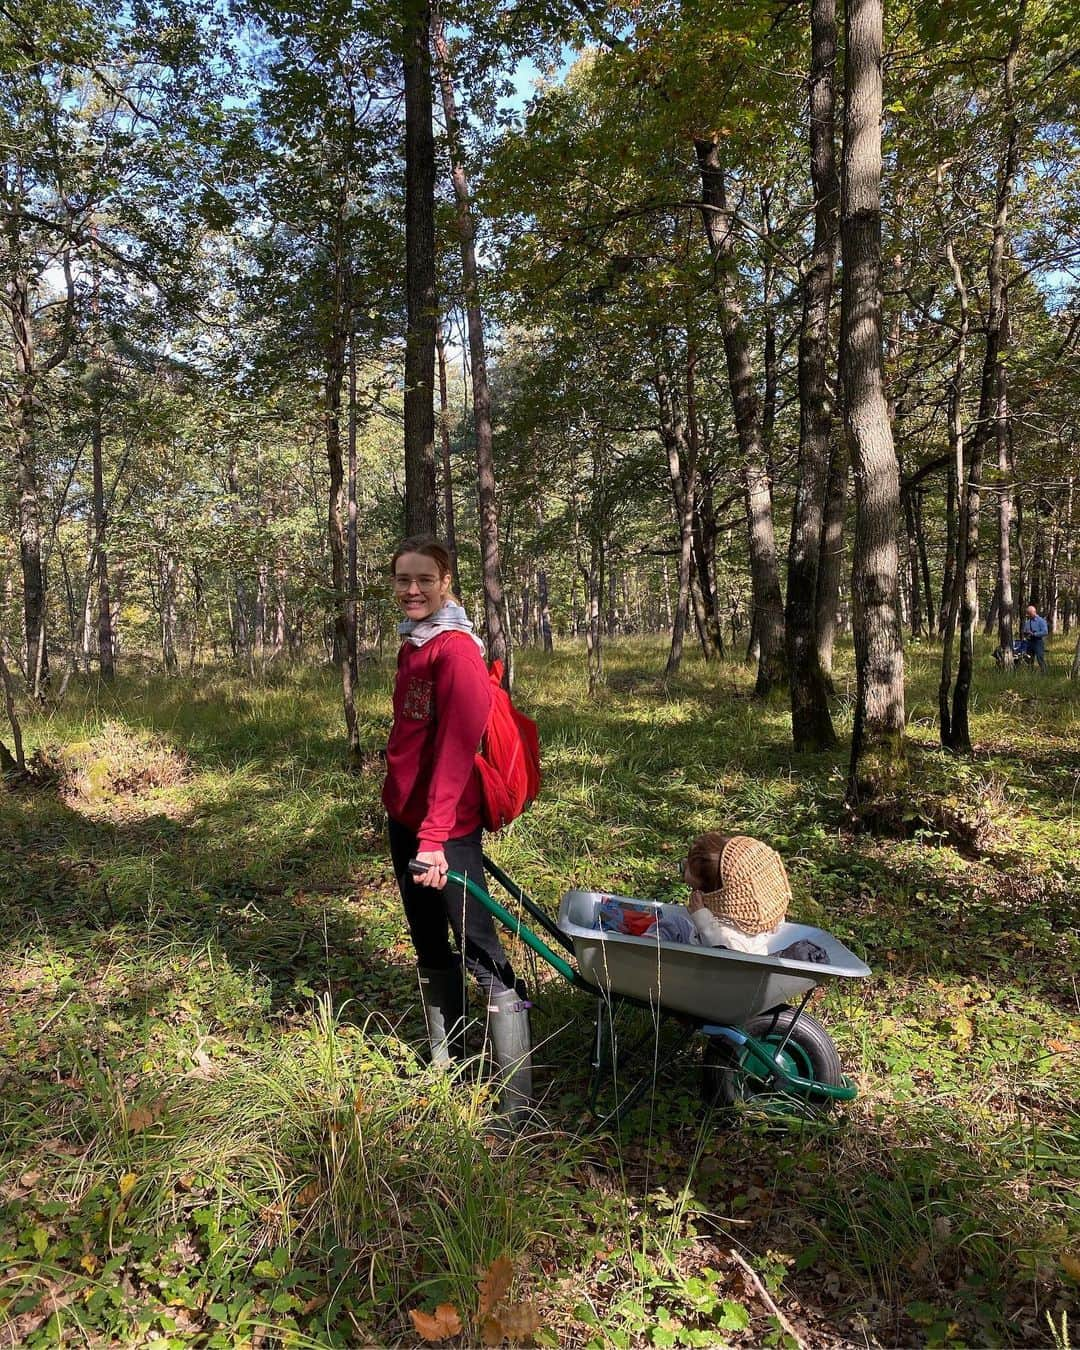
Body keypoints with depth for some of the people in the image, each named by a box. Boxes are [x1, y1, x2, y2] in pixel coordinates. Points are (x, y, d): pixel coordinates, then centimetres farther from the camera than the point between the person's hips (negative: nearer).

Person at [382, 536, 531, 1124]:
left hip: (447, 825, -9)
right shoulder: (411, 648, 12)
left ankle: (519, 1103, 6)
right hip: (404, 816, 9)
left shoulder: (456, 650, -15)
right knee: (429, 946, 20)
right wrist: (399, 809, 17)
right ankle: (445, 1065, 37)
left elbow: (456, 747, -22)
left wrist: (435, 835, -26)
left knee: (480, 953, -4)